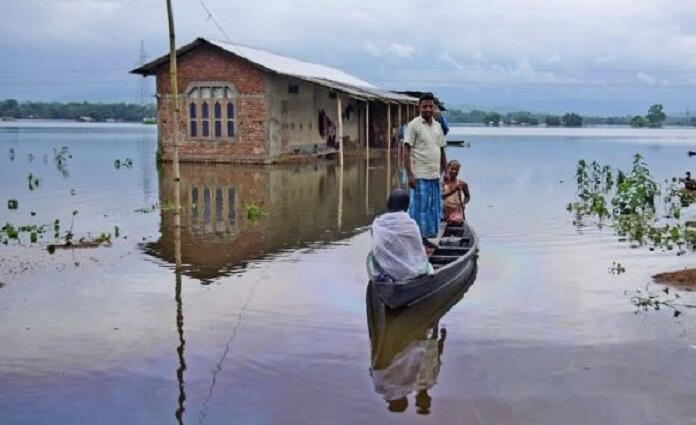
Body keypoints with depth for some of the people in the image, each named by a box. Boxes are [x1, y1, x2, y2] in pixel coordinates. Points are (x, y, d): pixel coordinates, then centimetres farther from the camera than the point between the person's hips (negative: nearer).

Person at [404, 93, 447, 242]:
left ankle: (425, 238, 17)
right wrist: (410, 175, -16)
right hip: (420, 176, -7)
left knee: (434, 208, 9)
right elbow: (406, 151, -10)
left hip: (435, 175, 7)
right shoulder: (414, 125, -6)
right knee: (419, 208, -4)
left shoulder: (438, 126, 14)